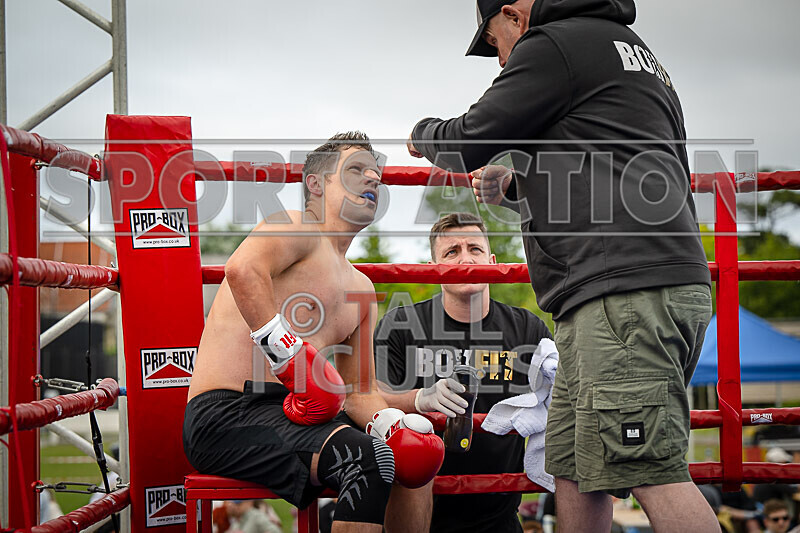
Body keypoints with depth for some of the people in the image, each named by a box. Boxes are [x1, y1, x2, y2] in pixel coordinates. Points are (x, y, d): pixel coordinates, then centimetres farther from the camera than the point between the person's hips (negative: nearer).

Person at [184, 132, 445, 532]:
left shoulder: (360, 288, 25)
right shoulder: (297, 227, -1)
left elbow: (358, 392, 22)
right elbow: (241, 270, -25)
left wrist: (389, 424, -1)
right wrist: (293, 358, -29)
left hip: (289, 411, 9)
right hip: (227, 413, -9)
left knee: (416, 455, 10)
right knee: (367, 459, -29)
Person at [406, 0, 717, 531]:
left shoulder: (554, 44, 1)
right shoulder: (636, 55, 31)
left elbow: (469, 145, 2)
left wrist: (424, 134, 24)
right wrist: (516, 187, 32)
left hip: (623, 289, -10)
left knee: (651, 469, -16)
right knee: (572, 465, 12)